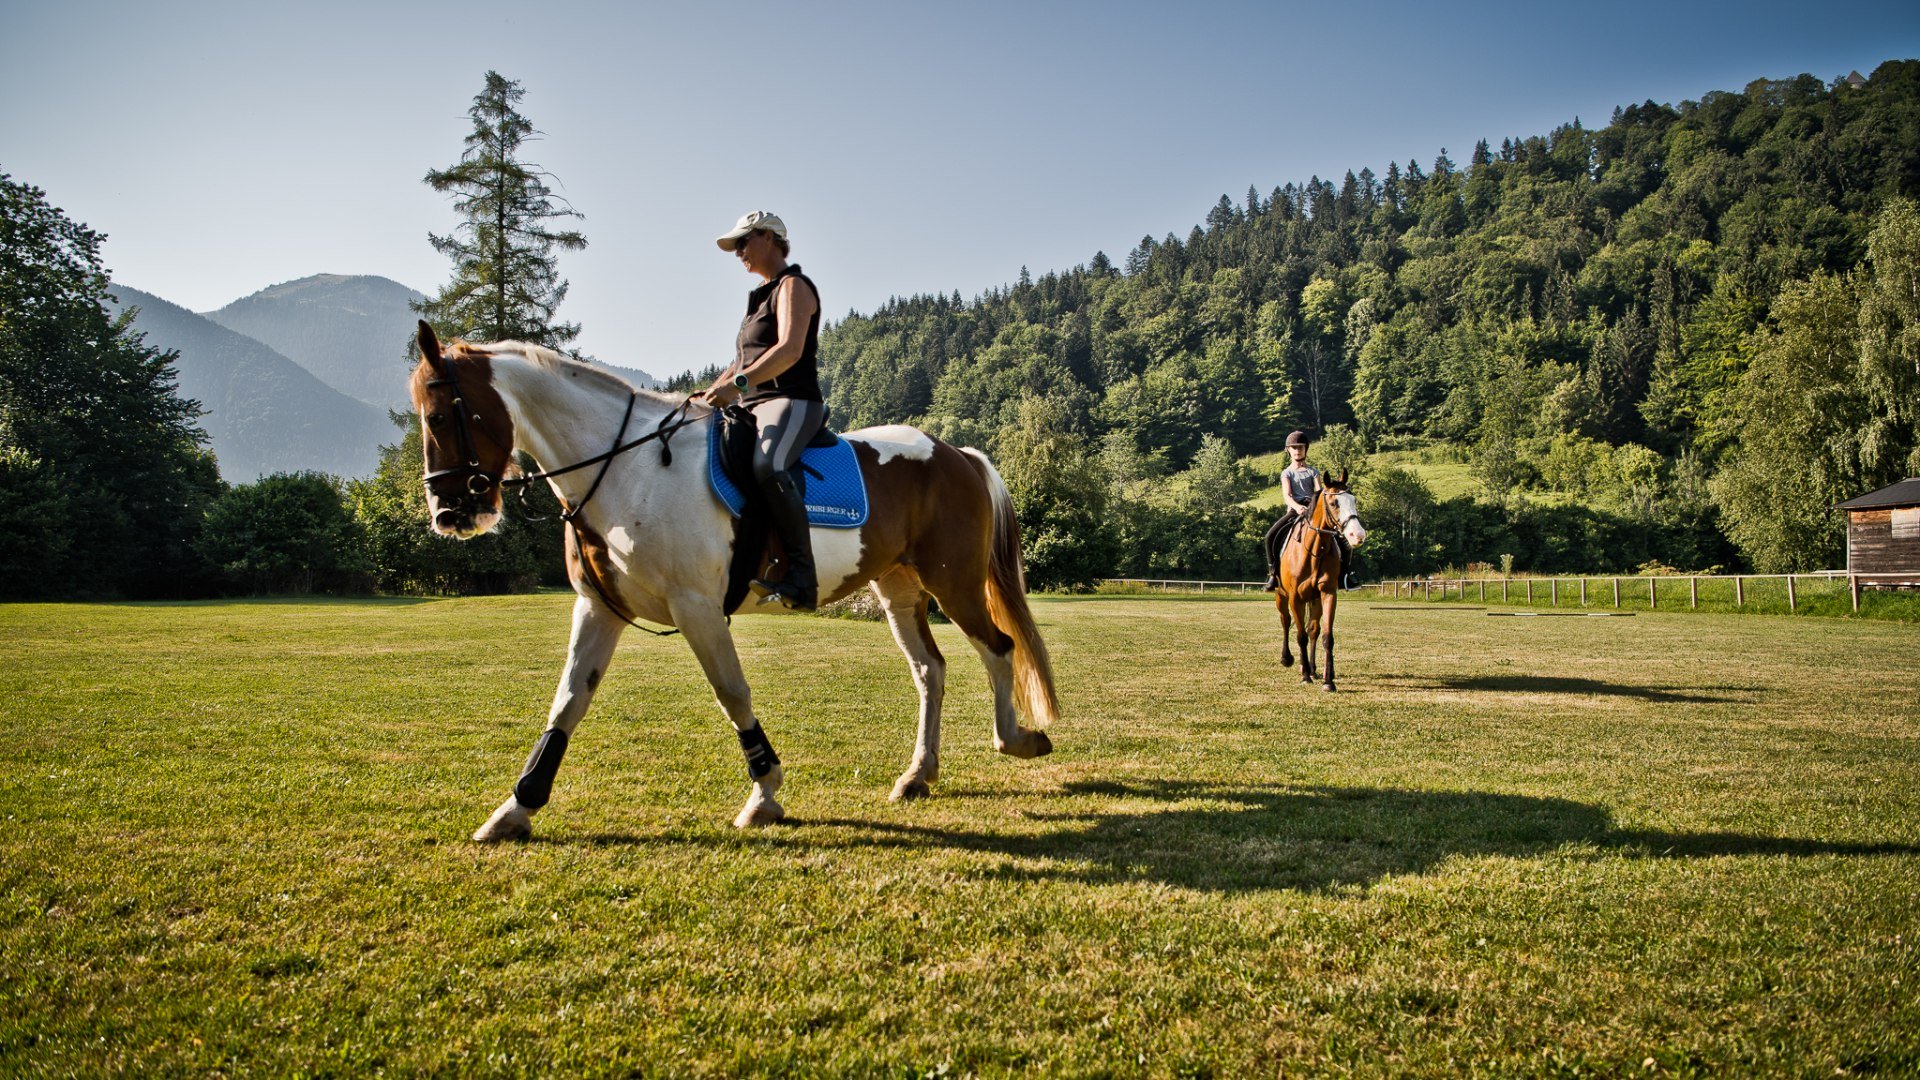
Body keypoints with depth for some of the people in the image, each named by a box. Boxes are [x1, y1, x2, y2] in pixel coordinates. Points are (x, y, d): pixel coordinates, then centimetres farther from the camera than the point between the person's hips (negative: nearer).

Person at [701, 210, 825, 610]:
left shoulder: (793, 286, -2)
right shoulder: (763, 296, 26)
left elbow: (790, 349, -20)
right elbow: (743, 361, 28)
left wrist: (738, 383, -29)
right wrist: (711, 392, 11)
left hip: (792, 402, -11)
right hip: (755, 407, 11)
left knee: (767, 465, -38)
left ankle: (802, 577, -42)